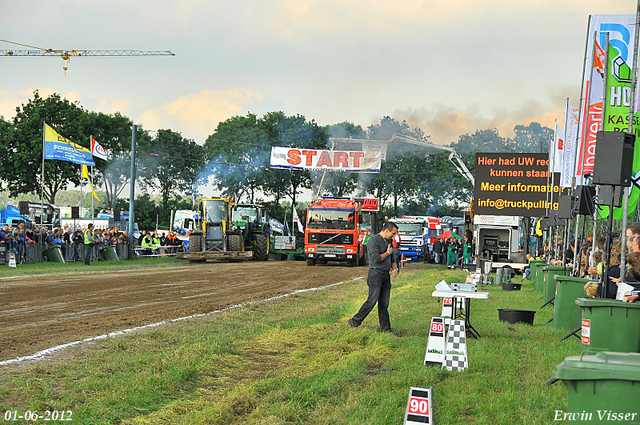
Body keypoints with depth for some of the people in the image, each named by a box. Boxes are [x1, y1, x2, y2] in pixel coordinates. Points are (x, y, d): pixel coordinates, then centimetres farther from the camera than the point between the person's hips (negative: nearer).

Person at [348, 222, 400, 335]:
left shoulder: (388, 242, 20)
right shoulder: (374, 241, -8)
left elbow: (392, 259, 27)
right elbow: (376, 258, -19)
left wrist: (395, 268, 7)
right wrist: (388, 252, -5)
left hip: (386, 275, 8)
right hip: (376, 274, -8)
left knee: (384, 304, 5)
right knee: (372, 301, -13)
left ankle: (386, 328, 5)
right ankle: (355, 321, -3)